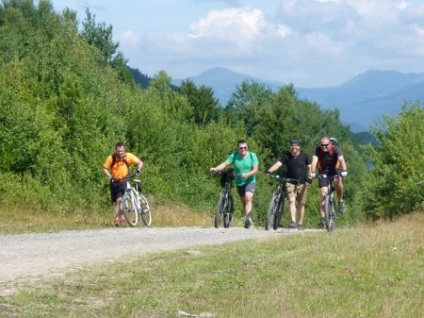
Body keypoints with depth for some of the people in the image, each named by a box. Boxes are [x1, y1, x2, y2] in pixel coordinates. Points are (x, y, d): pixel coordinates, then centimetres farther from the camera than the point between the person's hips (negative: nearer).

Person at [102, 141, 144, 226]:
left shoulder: (128, 156, -13)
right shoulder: (111, 158, -13)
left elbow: (140, 162, -3)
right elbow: (105, 169, -6)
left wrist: (139, 169, -23)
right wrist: (110, 177, -20)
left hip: (124, 181, -2)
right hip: (114, 182, 2)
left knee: (120, 200, -20)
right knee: (117, 201, 8)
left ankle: (117, 218, -16)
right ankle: (121, 218, 25)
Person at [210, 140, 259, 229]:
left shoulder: (252, 156, -10)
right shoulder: (234, 156, -6)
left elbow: (256, 169, -16)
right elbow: (225, 164, -14)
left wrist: (247, 175, -33)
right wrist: (215, 169, -31)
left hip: (250, 181, -3)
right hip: (239, 182, 3)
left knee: (248, 198, -24)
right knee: (243, 201, 11)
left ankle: (248, 218, -35)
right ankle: (249, 221, 24)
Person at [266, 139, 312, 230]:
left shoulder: (304, 156, 0)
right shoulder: (287, 156, -2)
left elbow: (309, 167, 3)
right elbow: (278, 164, -13)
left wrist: (310, 176, -14)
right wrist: (269, 171, -29)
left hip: (302, 183, 1)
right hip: (290, 182, -1)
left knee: (301, 204, 7)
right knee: (291, 201, -20)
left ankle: (300, 223, 18)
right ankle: (293, 221, -26)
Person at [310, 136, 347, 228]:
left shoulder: (335, 149, -22)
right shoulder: (318, 150, -18)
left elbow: (341, 159, -36)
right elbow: (314, 161, -29)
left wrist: (344, 171, -52)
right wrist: (313, 173, -45)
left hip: (335, 170, -1)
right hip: (323, 172, 1)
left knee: (337, 181, -35)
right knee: (323, 194, -10)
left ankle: (341, 201, -12)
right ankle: (322, 218, -10)